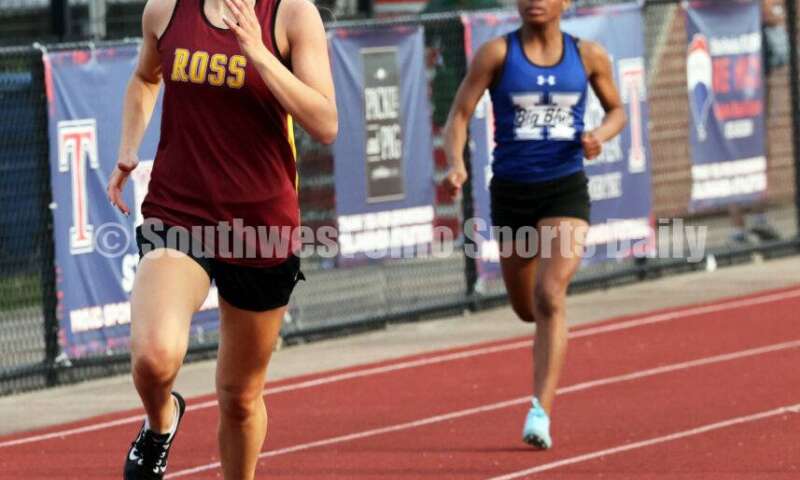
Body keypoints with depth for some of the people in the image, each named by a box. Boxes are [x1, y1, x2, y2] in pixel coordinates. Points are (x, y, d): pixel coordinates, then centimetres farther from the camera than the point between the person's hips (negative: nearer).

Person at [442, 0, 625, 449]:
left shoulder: (589, 55, 1)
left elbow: (617, 110, 15)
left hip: (565, 189, -1)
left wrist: (601, 135, -8)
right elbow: (460, 114, -6)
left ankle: (541, 412, -24)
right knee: (527, 309, 15)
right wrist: (456, 164, -25)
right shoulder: (497, 53, -4)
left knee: (550, 296, -21)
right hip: (512, 190, 1)